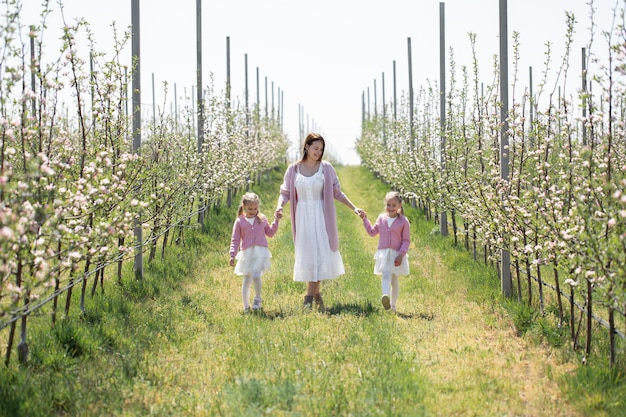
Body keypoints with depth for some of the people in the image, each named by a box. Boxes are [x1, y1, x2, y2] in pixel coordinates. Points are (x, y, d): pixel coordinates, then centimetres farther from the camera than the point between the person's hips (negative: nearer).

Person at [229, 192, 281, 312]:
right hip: (247, 253, 0)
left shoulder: (262, 219, 9)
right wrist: (232, 255, -4)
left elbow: (270, 233, 20)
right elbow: (235, 239, 4)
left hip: (260, 252, 0)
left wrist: (276, 221, 9)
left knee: (256, 276, -20)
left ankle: (258, 298, 4)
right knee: (247, 280, 5)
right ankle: (246, 306, 16)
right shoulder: (240, 221, 2)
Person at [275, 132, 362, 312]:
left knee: (320, 254, -7)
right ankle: (316, 294, 14)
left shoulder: (326, 168, -1)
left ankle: (309, 298, -3)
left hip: (321, 216, -1)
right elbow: (285, 193, 3)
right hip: (303, 216, 1)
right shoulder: (293, 169, 1)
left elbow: (337, 192, 5)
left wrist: (354, 208, 0)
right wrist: (280, 206, -17)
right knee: (306, 255, 2)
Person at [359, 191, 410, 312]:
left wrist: (401, 255, -12)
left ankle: (393, 305, 21)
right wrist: (365, 220, 10)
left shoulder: (403, 221, -4)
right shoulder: (381, 218, 7)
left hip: (396, 255, -1)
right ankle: (385, 297, -41)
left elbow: (406, 240, -4)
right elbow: (372, 232, 18)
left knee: (394, 280, 10)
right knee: (386, 276, -18)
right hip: (383, 253, 1)